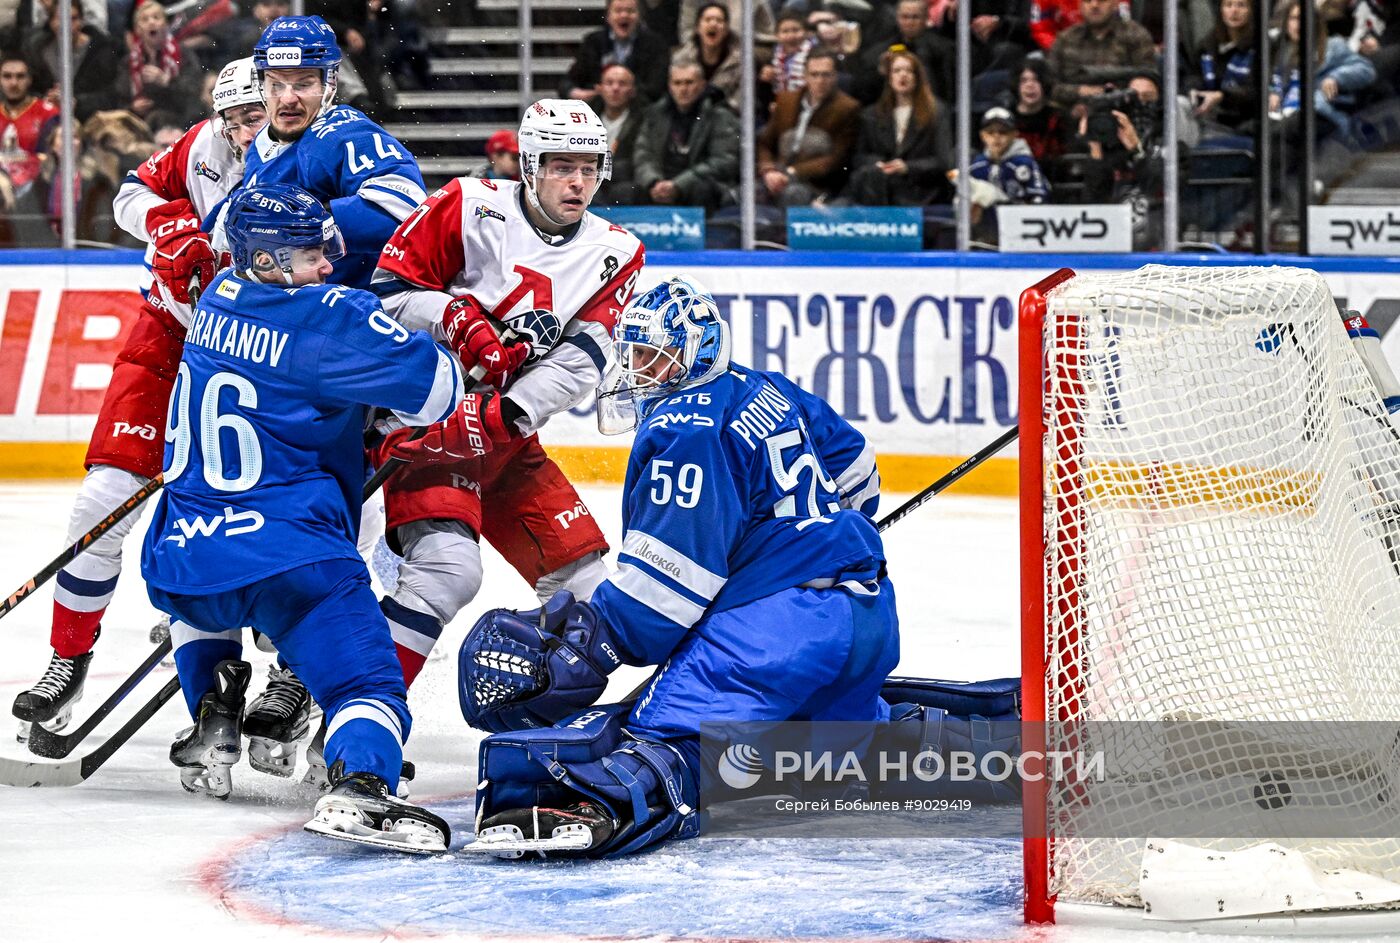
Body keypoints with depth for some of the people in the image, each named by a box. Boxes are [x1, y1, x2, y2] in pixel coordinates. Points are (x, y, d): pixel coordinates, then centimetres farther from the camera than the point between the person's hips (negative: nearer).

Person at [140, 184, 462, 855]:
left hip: (178, 559, 7)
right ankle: (359, 787, -39)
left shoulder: (221, 297, 13)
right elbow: (433, 389, -11)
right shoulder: (328, 318, -10)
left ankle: (211, 728, 29)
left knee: (202, 599, 41)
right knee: (366, 681, -10)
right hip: (287, 553, -7)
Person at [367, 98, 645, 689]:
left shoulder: (614, 254, 3)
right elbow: (389, 290, -9)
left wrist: (505, 418, -21)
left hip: (507, 433, 6)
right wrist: (465, 324, -25)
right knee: (448, 565, -26)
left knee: (585, 582, 4)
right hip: (424, 411, -6)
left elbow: (577, 362, -6)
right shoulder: (471, 208, -9)